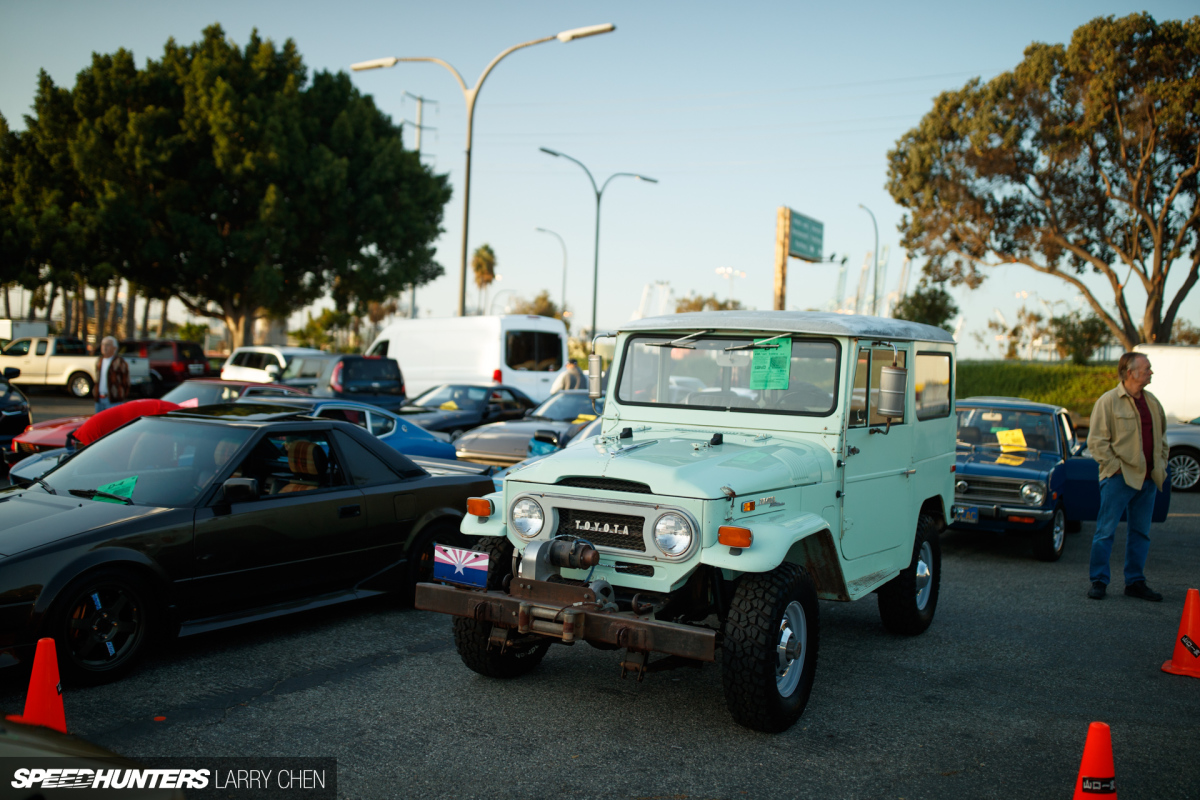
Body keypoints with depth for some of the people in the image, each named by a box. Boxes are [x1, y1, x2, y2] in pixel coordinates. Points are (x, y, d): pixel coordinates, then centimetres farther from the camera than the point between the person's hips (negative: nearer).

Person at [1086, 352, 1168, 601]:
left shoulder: (1153, 402, 13)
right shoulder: (1108, 401, -8)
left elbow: (1161, 438, 23)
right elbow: (1096, 441, -10)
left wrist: (1161, 466, 13)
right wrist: (1115, 467, -14)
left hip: (1148, 478, 6)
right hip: (1119, 478, -6)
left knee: (1141, 532, 11)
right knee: (1106, 531, -3)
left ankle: (1135, 582, 20)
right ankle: (1098, 581, 5)